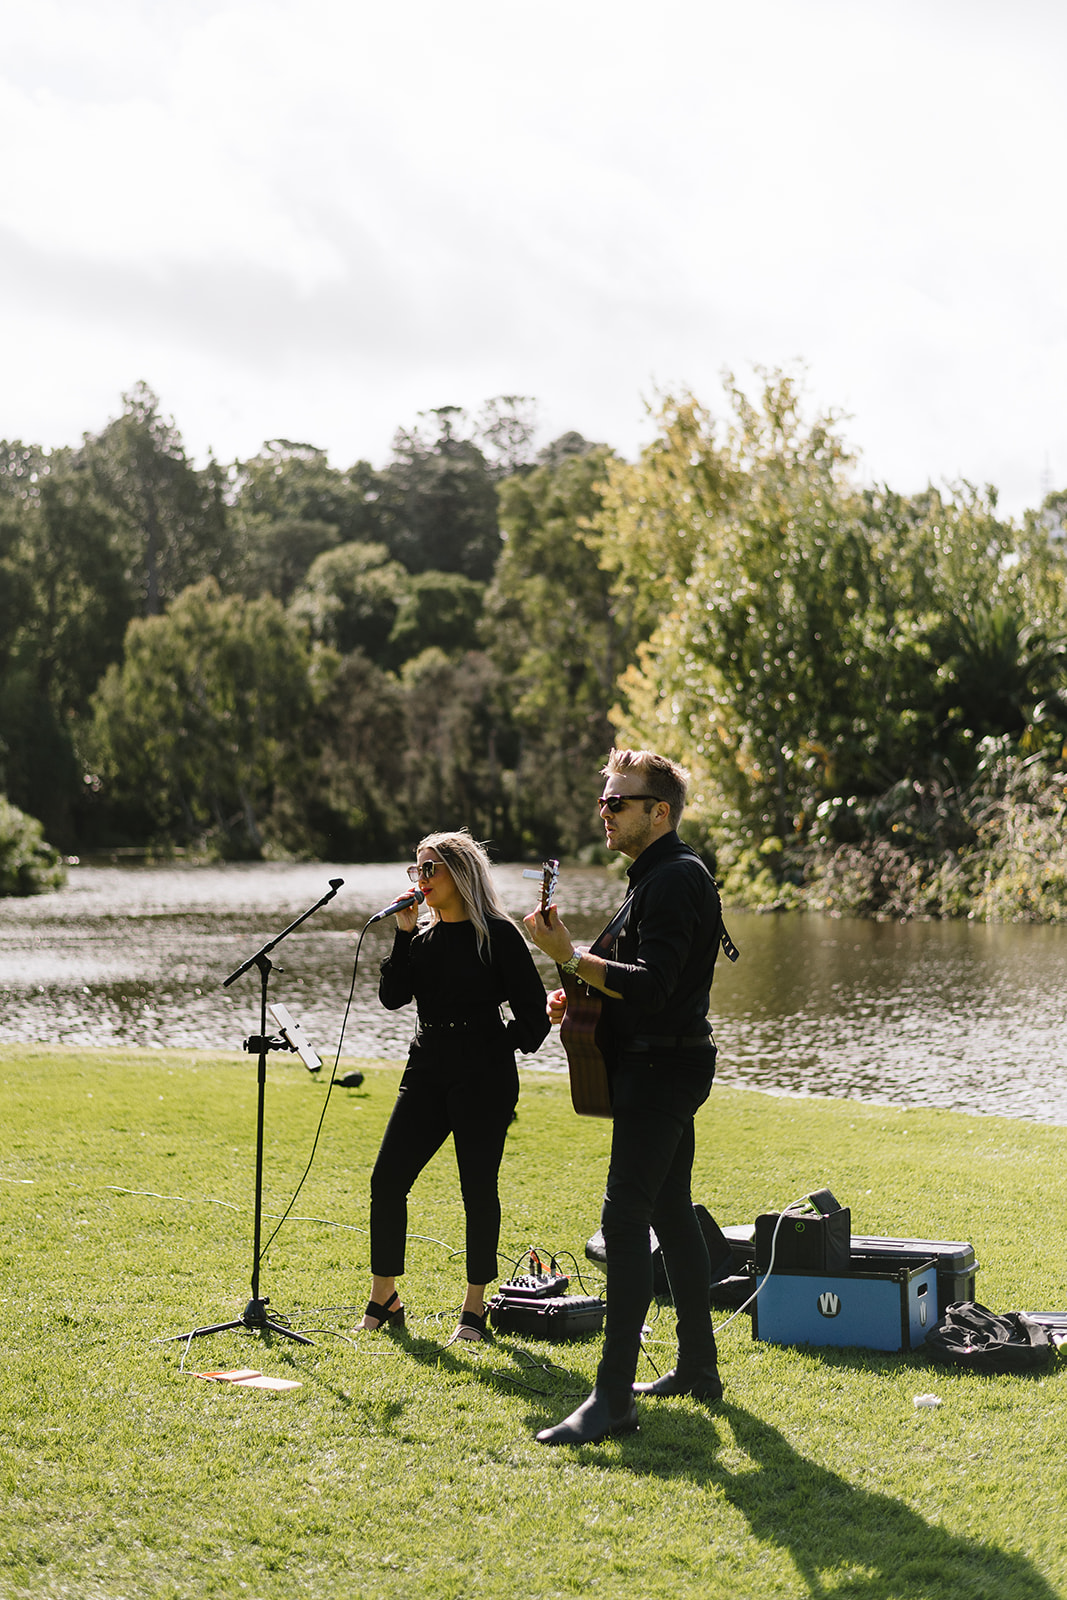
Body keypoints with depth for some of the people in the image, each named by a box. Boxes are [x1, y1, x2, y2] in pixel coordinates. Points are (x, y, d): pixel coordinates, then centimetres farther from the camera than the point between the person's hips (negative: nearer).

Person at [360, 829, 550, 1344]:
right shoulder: (422, 938, 11)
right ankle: (383, 1299, 11)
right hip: (427, 1073, 5)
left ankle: (474, 1309, 10)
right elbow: (393, 996, -3)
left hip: (484, 1078, -5)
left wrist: (505, 1047, -3)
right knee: (387, 1178, -1)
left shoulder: (497, 934, -5)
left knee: (478, 1189, 0)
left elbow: (533, 1006, -2)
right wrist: (403, 934, -6)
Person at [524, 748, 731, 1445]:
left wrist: (571, 956, -27)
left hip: (662, 1067, -11)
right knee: (672, 1215, 17)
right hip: (668, 1065, 11)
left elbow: (650, 987, -25)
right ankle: (698, 1368, 27)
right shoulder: (662, 875, 17)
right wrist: (582, 994, 12)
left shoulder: (675, 879, -16)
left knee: (625, 1220, -14)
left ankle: (613, 1399, -16)